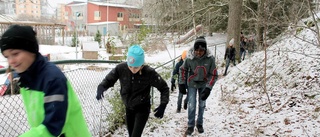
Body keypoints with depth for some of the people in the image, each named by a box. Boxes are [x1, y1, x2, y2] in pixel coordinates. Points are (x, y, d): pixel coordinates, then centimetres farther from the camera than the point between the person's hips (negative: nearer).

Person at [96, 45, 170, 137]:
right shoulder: (121, 68, -18)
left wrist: (163, 105, -25)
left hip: (142, 109, -4)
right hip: (128, 108, 4)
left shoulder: (149, 73, -24)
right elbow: (109, 80, -2)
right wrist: (101, 87, -24)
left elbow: (164, 88, -11)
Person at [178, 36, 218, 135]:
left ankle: (200, 124, 35)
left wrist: (208, 88, -21)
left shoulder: (210, 59, -26)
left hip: (204, 84, 1)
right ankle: (190, 126, 18)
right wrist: (181, 83, -3)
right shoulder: (189, 58, -24)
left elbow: (214, 75, -16)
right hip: (192, 84, -1)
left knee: (202, 105, 15)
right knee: (191, 105, -1)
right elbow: (182, 69, -5)